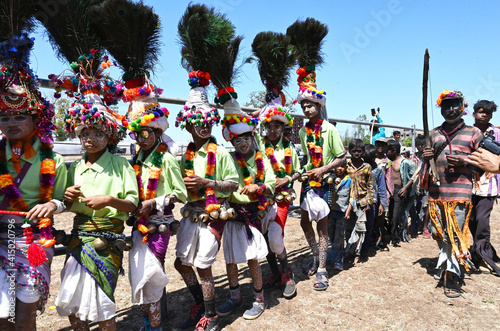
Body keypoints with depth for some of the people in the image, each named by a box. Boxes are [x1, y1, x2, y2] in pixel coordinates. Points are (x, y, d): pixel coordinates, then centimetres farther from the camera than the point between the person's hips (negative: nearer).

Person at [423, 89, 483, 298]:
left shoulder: (473, 133, 6)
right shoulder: (434, 134, 15)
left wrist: (464, 161, -13)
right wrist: (426, 157, -3)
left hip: (460, 190, -4)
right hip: (436, 190, 4)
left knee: (456, 234, -6)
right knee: (438, 232, 11)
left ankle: (451, 276, 2)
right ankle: (444, 262, 32)